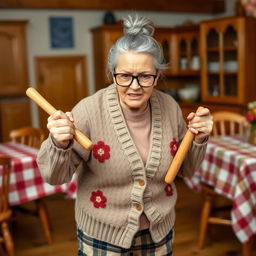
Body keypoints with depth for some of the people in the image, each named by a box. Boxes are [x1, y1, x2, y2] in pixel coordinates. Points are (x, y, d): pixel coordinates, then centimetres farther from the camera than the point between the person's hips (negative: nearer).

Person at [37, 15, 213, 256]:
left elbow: (185, 169, 4)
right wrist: (59, 145, -34)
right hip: (102, 236, -3)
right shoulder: (89, 110, -21)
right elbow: (55, 176, -15)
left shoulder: (169, 107, -9)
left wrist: (198, 140, -13)